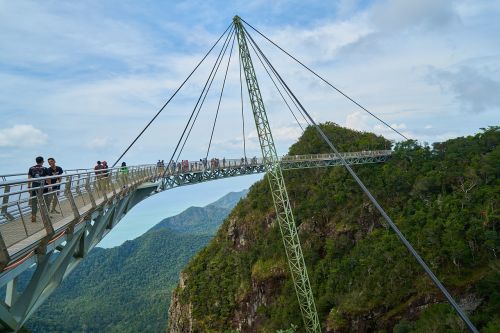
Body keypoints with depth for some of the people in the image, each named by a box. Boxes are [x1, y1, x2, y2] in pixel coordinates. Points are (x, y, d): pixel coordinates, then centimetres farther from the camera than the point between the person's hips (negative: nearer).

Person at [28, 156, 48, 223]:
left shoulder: (31, 169, 4)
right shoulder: (44, 169, -5)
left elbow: (29, 179, 4)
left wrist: (29, 187, 11)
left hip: (34, 187, 2)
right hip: (42, 188, -2)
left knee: (34, 202, 7)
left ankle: (33, 216, 6)